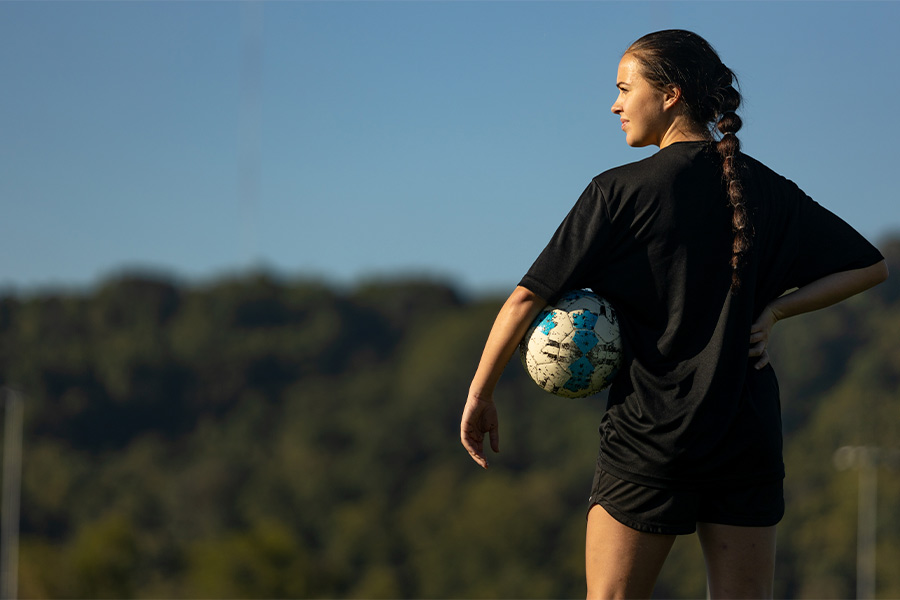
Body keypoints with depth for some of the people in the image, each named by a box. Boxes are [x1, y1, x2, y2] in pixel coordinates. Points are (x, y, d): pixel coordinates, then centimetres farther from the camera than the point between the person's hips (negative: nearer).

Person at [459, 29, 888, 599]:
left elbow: (529, 296, -7)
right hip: (748, 438, 4)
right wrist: (773, 310, 8)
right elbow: (871, 265, 14)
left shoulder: (621, 192, -6)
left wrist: (480, 393, 3)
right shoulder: (768, 191, 7)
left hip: (649, 437, -4)